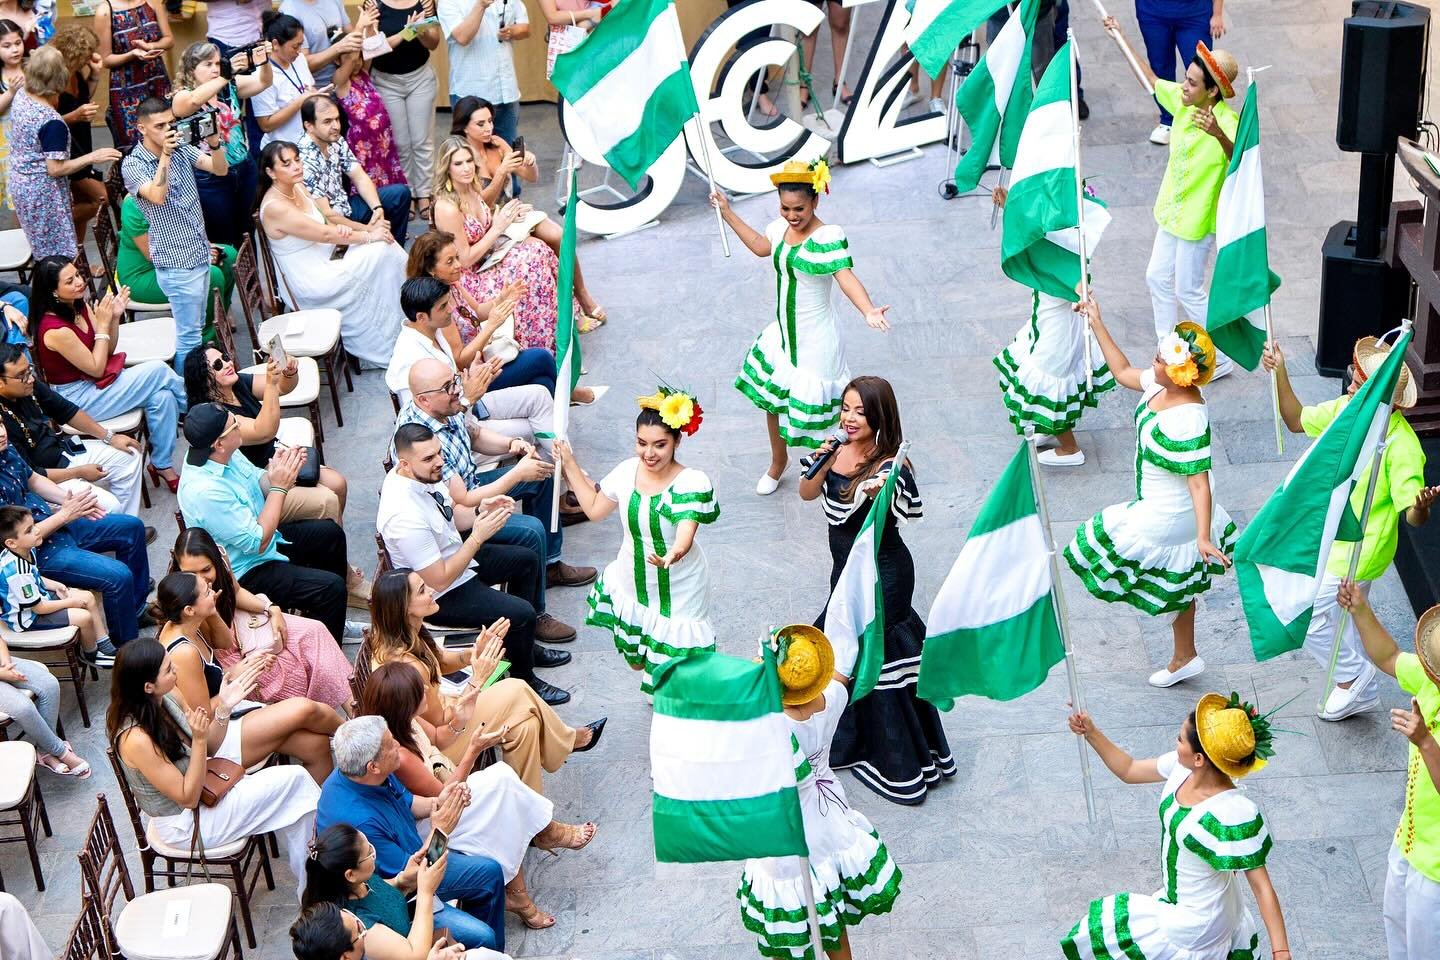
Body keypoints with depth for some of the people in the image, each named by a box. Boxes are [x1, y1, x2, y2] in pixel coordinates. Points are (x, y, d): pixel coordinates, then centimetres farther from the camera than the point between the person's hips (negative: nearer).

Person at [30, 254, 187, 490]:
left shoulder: (80, 306, 0)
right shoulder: (55, 330, -26)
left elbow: (107, 351, 8)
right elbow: (96, 368, -18)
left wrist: (115, 317, -8)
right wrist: (102, 323, -17)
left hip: (92, 382, 8)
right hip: (76, 398, -8)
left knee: (162, 396, -13)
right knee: (158, 371, -15)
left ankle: (162, 464, -2)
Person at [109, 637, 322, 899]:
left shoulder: (166, 700, -8)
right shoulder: (136, 739, -33)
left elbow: (210, 747, 6)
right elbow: (187, 798, -23)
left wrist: (224, 708, -12)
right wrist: (199, 739, -33)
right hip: (185, 825, -8)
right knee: (295, 780, -8)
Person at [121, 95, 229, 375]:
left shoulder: (182, 149, 4)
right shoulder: (132, 165, -12)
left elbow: (220, 169, -2)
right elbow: (157, 196, -28)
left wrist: (214, 143, -20)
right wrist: (166, 154, -30)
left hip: (201, 254, 7)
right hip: (176, 262, -6)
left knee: (197, 328, 16)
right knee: (189, 335, -2)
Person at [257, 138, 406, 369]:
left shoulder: (297, 187, 4)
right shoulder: (274, 207, -24)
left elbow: (322, 226, 14)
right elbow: (324, 234, -22)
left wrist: (340, 229, -10)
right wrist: (369, 236, -13)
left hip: (324, 263, 9)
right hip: (311, 284, -9)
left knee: (385, 245, -4)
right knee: (381, 251, -13)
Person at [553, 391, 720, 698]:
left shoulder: (692, 482, -25)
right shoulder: (627, 471, -9)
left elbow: (686, 533, -38)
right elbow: (594, 508, 7)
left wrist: (674, 555, -60)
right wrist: (570, 465, 3)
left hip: (678, 588, -5)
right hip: (632, 582, 5)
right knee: (636, 659, 22)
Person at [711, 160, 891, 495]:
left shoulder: (828, 237, -26)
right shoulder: (783, 227, -2)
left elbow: (846, 276, -39)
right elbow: (760, 246, 20)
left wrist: (868, 310, -57)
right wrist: (728, 214, 22)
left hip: (815, 340, -8)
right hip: (784, 333, 8)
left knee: (812, 407, 2)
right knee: (772, 399, 21)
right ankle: (778, 462, 45)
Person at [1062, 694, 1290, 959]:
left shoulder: (1236, 815, -36)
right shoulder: (1183, 768, -14)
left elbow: (1262, 886, -29)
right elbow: (1129, 771, 4)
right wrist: (1091, 733, -5)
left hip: (1195, 925, -7)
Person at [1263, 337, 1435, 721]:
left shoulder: (1401, 445, -30)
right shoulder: (1344, 409, -10)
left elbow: (1413, 516, -31)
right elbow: (1297, 420, 10)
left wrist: (1422, 506, -54)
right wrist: (1280, 373, -1)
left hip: (1357, 553, -8)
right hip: (1330, 538, 8)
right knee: (1344, 620, 23)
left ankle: (1352, 676, 18)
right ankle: (1362, 689, 43)